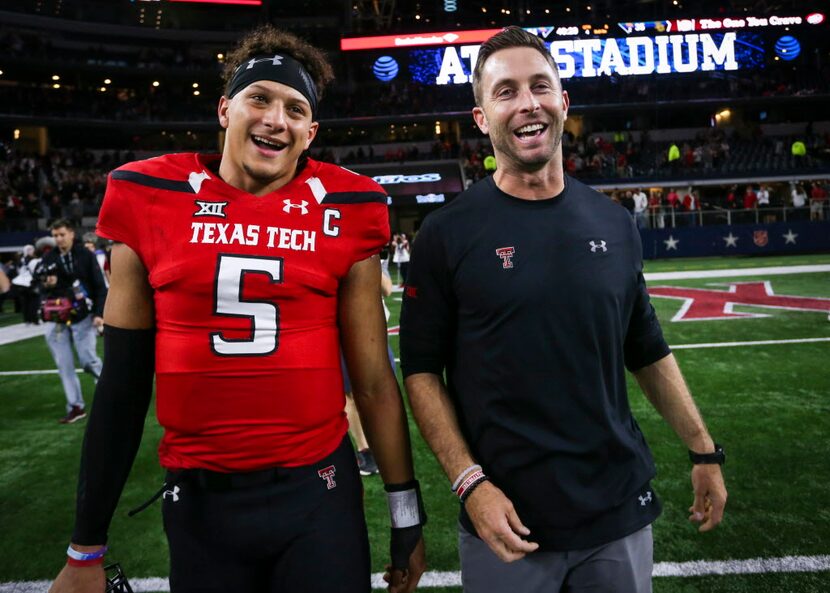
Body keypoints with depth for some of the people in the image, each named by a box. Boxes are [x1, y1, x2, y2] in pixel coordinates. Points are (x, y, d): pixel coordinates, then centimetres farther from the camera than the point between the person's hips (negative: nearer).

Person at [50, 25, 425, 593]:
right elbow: (123, 383, 3)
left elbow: (373, 381, 0)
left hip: (319, 494, -1)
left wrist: (407, 515, 4)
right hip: (198, 500, 2)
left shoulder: (343, 212, -4)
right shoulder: (152, 201, -2)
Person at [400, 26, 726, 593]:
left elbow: (649, 352, 11)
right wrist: (470, 482, -15)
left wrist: (704, 450, 11)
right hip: (506, 518, -3)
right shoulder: (447, 234, -9)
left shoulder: (614, 224, 3)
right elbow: (422, 370, -7)